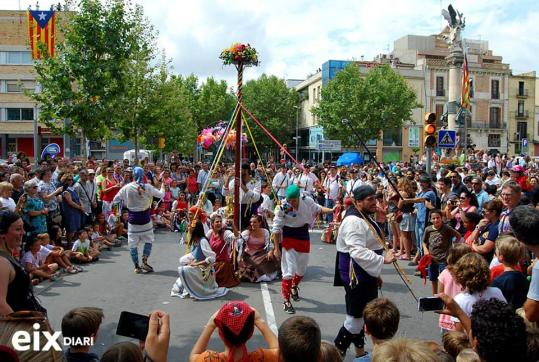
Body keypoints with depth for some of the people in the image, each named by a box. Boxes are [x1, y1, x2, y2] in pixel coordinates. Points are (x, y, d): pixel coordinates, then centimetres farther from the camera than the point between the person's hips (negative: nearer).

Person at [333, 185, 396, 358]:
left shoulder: (366, 218, 13)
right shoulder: (354, 221, -21)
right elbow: (358, 252, -30)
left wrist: (376, 273, 22)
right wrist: (383, 259, -30)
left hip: (367, 275, 11)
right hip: (356, 277, -10)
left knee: (364, 315, 21)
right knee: (355, 318, -3)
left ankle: (359, 350, 38)